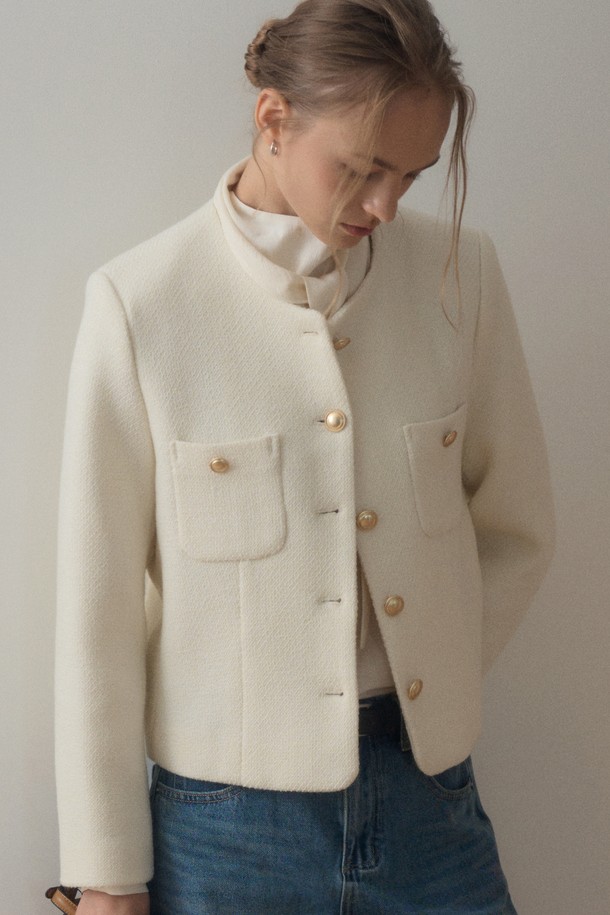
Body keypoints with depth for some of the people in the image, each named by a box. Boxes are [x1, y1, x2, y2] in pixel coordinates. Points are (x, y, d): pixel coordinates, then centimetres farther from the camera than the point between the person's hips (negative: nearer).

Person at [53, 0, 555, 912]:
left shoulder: (460, 272, -2)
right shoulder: (140, 301, -10)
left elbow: (518, 528, 8)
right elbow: (99, 606, -6)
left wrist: (425, 692, 1)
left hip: (426, 793, 2)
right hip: (226, 821, -2)